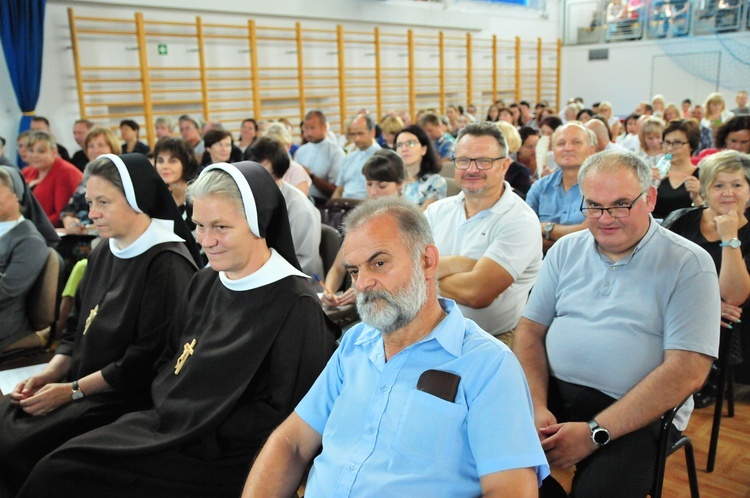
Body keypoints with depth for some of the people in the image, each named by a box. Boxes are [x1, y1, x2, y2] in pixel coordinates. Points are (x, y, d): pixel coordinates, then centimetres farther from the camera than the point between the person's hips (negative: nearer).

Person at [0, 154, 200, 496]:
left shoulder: (167, 263, -16)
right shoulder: (103, 254, 11)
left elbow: (147, 359, -18)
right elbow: (76, 330, 15)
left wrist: (73, 390, -14)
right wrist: (50, 373, -2)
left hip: (126, 401, -8)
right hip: (78, 384, 8)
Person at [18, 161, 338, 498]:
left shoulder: (296, 306, -16)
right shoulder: (203, 284, 8)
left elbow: (287, 417, -15)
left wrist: (206, 427, -16)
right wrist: (170, 404, -1)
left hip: (220, 458, -7)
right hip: (167, 424, 7)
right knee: (51, 471, -9)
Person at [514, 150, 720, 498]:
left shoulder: (689, 264, -5)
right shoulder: (565, 250, 9)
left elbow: (687, 372, -12)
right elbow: (531, 330, 8)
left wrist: (595, 432, -18)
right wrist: (537, 407, -10)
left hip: (638, 413, -3)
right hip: (552, 391, 4)